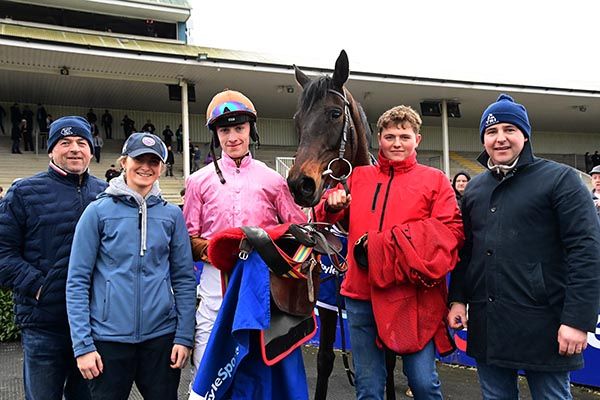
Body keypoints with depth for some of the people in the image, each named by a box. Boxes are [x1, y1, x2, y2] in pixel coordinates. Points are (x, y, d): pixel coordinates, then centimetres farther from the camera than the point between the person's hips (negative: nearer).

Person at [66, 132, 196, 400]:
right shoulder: (98, 211, -2)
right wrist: (82, 344, -8)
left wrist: (184, 336, -2)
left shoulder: (172, 214, 3)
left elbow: (184, 279, 4)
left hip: (162, 336, 2)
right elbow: (77, 282, -3)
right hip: (108, 338, -1)